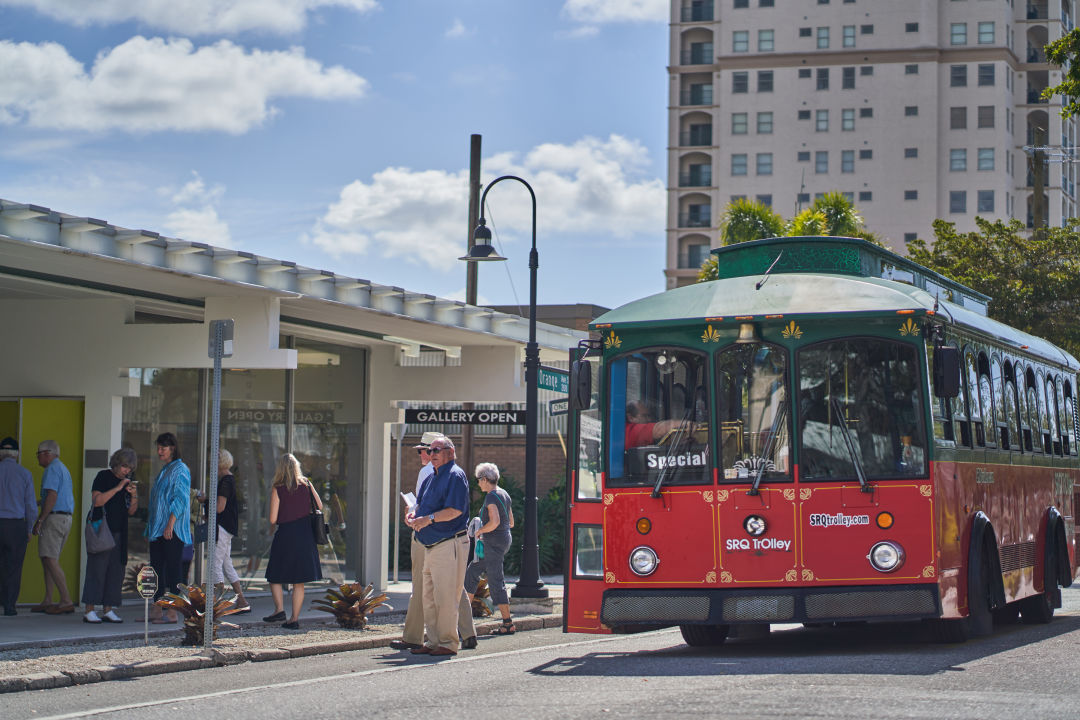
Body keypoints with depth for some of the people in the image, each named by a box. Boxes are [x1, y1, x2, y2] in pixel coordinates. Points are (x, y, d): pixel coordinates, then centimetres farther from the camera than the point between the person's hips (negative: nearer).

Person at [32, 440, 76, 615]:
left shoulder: (52, 469, -9)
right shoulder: (63, 469, 21)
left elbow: (52, 495, -19)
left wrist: (40, 520, -18)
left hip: (54, 518, -10)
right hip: (66, 518, 10)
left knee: (50, 560, -12)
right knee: (47, 559, 13)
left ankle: (66, 601, -17)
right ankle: (47, 601, 12)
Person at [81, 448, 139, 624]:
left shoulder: (127, 481, 15)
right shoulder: (103, 477, -3)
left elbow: (131, 511, 14)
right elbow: (96, 500, -15)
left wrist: (134, 496, -4)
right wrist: (117, 488, -18)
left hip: (119, 533, 7)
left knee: (116, 571, 3)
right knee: (96, 569, -8)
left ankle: (107, 610, 8)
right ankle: (89, 611, -8)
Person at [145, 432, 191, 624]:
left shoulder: (180, 470, -8)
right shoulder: (164, 471, 20)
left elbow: (180, 499, -16)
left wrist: (170, 524, -22)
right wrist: (150, 529, 21)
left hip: (172, 530, -9)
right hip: (157, 529, 9)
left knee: (173, 569, -8)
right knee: (156, 568, 8)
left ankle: (172, 613, -7)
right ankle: (157, 611, 11)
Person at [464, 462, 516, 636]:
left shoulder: (491, 497, -16)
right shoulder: (504, 494, 12)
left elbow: (494, 522, -30)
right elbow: (511, 522, 17)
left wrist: (480, 531, -13)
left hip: (493, 542, -10)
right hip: (505, 539, 10)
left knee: (495, 582, -6)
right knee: (472, 572, 18)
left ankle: (508, 624, -5)